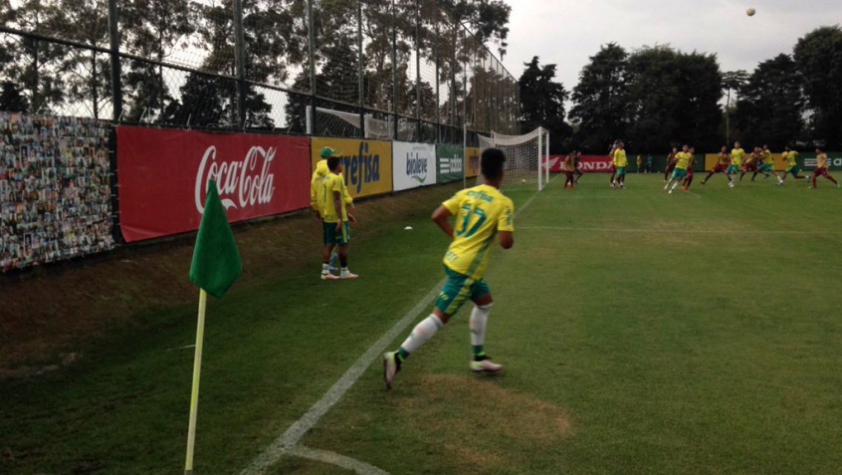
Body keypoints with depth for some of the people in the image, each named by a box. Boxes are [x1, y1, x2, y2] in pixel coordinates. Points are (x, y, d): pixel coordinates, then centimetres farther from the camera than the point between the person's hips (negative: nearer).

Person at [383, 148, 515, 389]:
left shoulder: (466, 193, 5)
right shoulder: (504, 203, -12)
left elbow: (438, 216, 0)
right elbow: (506, 243, -19)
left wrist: (457, 237, 12)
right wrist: (510, 230, 4)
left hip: (454, 259, 8)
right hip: (466, 269, -8)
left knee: (484, 302, 26)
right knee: (439, 317, -4)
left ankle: (479, 358, 34)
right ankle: (397, 358, -5)